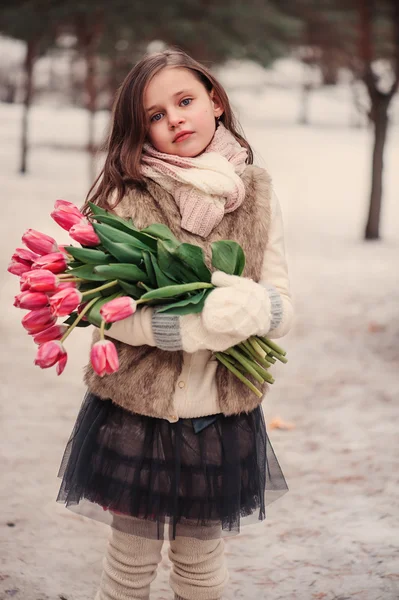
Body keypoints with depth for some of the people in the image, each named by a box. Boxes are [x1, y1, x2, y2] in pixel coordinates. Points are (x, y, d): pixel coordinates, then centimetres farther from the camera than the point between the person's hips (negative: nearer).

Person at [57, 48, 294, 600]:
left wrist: (256, 307, -26)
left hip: (223, 416, 2)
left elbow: (285, 306, -2)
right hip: (135, 413, -2)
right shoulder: (128, 193, -7)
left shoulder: (257, 193, 1)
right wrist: (198, 326, -29)